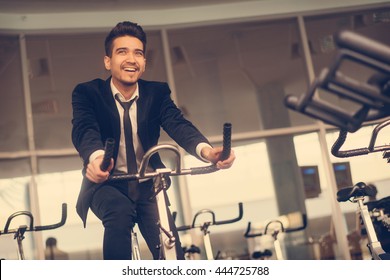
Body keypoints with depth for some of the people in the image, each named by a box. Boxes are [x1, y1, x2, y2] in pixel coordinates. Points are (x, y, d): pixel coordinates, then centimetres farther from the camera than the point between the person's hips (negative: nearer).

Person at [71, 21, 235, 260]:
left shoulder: (157, 92, -3)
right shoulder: (88, 93, -10)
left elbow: (178, 124, -21)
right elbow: (84, 130, -29)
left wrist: (206, 150, -45)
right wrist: (96, 157, -54)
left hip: (147, 185, 2)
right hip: (106, 184, -2)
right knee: (120, 212, -36)